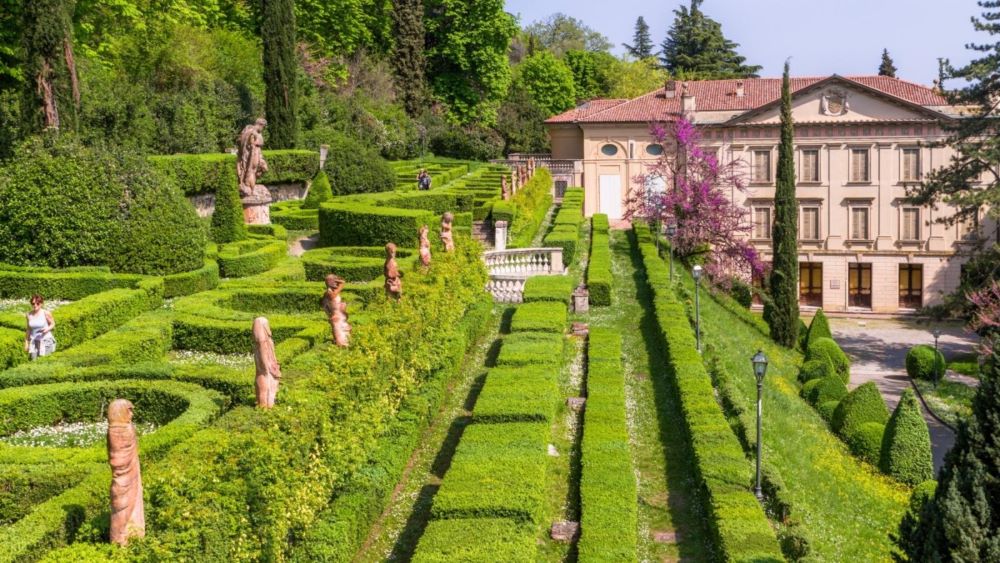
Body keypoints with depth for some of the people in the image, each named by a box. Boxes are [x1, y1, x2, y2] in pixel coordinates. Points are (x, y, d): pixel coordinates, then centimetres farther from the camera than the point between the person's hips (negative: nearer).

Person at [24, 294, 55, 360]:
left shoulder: (46, 313, -8)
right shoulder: (29, 315, 2)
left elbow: (53, 324, 4)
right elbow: (28, 330, 11)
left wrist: (47, 329, -18)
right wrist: (26, 342, 12)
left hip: (46, 340, -3)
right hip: (34, 342, 3)